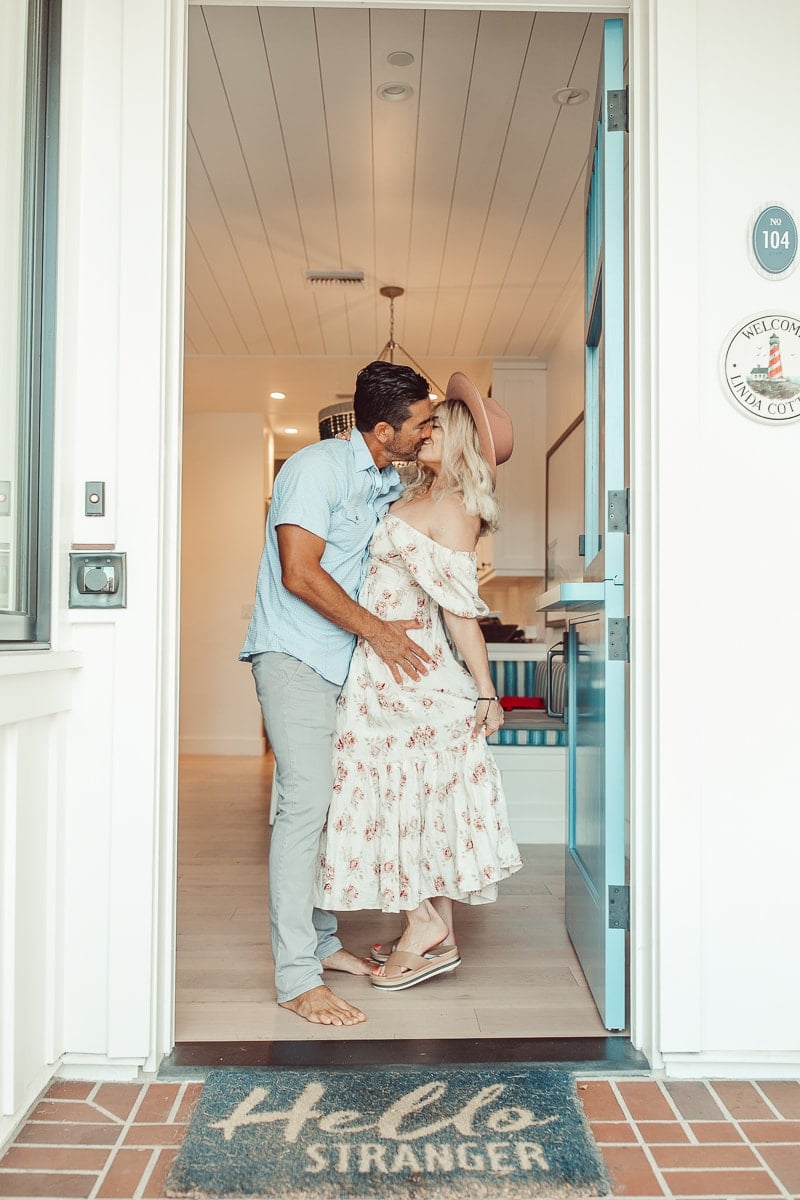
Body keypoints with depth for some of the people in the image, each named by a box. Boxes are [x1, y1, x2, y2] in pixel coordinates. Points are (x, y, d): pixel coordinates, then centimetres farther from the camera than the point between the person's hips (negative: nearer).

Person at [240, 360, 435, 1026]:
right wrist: (378, 630, -16)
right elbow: (299, 573, -20)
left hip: (343, 662, 8)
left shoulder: (390, 483, 12)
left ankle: (322, 939, 23)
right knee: (306, 800, -14)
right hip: (293, 654, -8)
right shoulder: (317, 467, -14)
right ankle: (296, 976, -8)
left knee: (333, 801, 10)